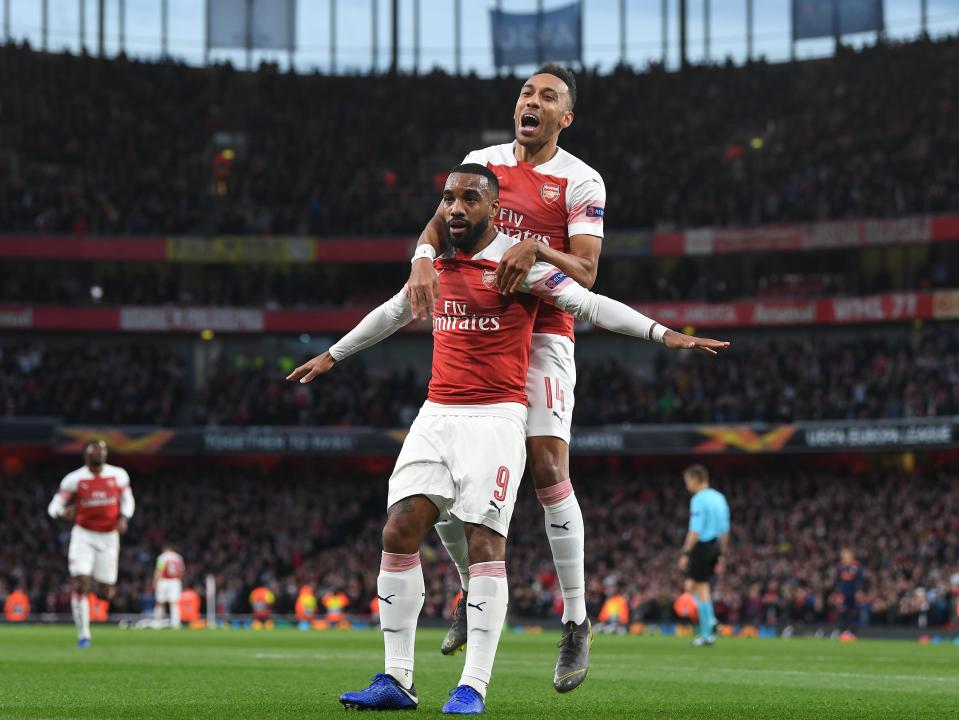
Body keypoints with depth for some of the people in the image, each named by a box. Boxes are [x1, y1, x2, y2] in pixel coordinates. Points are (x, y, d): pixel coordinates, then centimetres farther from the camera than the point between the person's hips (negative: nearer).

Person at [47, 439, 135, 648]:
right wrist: (63, 512, -30)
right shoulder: (74, 479, -9)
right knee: (80, 585, -14)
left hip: (108, 537, 2)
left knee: (105, 593, 3)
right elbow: (55, 506, -6)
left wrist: (124, 519, -8)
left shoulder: (118, 476, -3)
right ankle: (83, 634, -2)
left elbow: (127, 500, 12)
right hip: (83, 536, -2)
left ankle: (99, 585, 41)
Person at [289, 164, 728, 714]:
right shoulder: (437, 265, 13)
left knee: (485, 544, -13)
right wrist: (334, 355, 45)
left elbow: (589, 304, -11)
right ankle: (397, 681, 0)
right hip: (437, 416, 5)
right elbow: (393, 313, 32)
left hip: (496, 417, -5)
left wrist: (662, 333, -24)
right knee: (399, 532, -5)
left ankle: (474, 687, -13)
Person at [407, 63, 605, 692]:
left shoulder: (580, 182, -3)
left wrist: (537, 249, -28)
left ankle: (577, 623, -8)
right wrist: (424, 256, -12)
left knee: (548, 469, -16)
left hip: (543, 336, -5)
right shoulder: (482, 162, 11)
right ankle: (472, 592, 22)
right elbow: (441, 223, 10)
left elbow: (586, 273, -10)